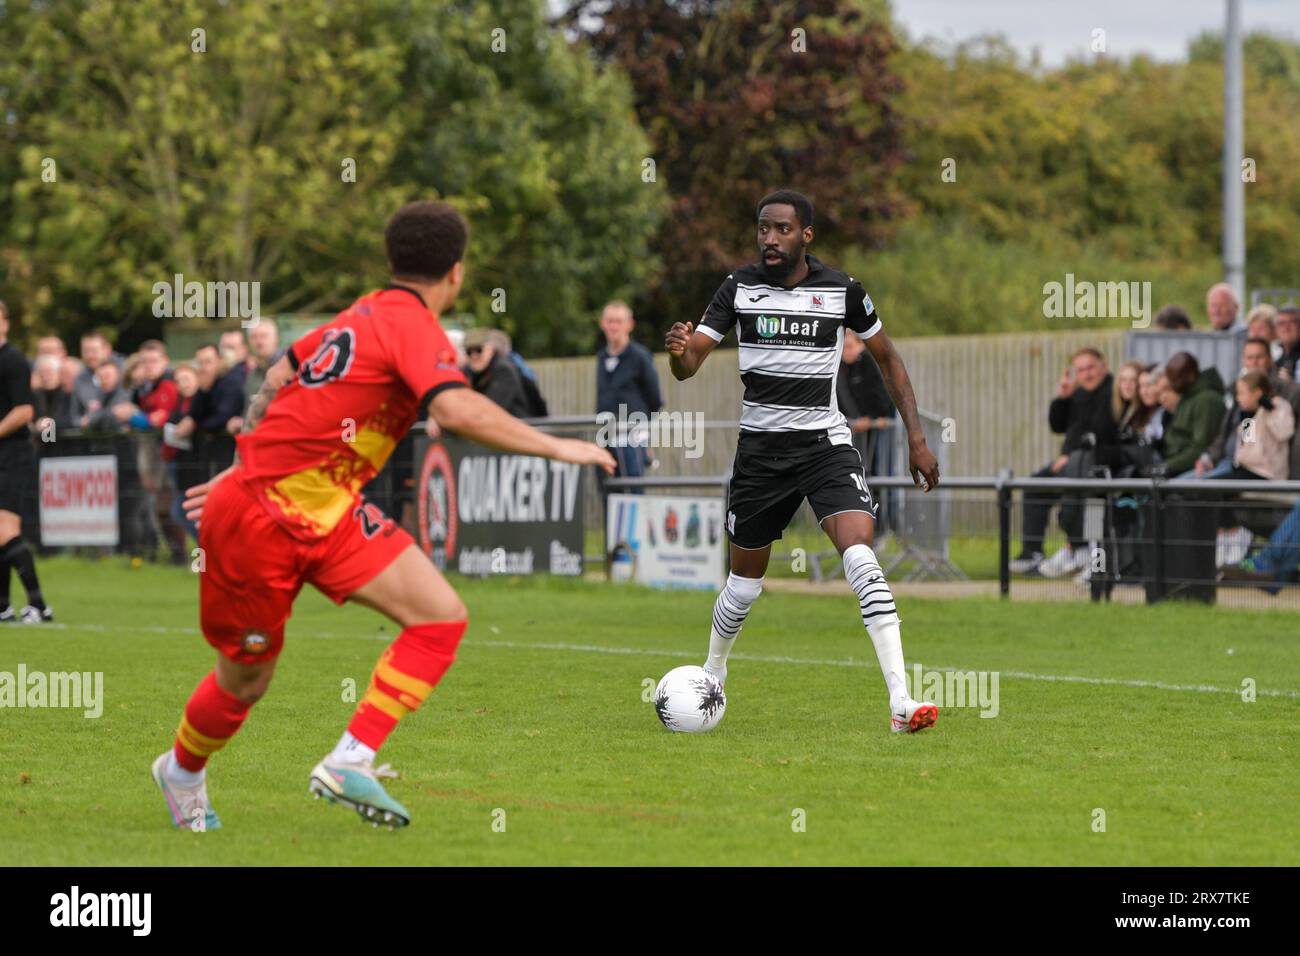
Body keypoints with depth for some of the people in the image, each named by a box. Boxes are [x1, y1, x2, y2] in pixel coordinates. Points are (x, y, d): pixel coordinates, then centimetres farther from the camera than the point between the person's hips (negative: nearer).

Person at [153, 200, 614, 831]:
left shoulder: (367, 314, 12)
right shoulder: (412, 326, -14)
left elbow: (276, 382, 23)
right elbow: (457, 410, -33)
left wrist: (244, 468, 30)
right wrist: (554, 447, -27)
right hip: (262, 518, -9)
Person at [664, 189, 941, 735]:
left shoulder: (841, 290, -4)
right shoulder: (739, 287, -2)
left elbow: (887, 358, 10)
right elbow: (689, 365, -6)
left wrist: (916, 437, 4)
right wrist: (679, 350, -31)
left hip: (825, 443, -1)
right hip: (760, 446, 1)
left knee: (860, 556, -22)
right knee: (746, 579, 10)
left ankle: (901, 702, -27)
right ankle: (711, 678, 39)